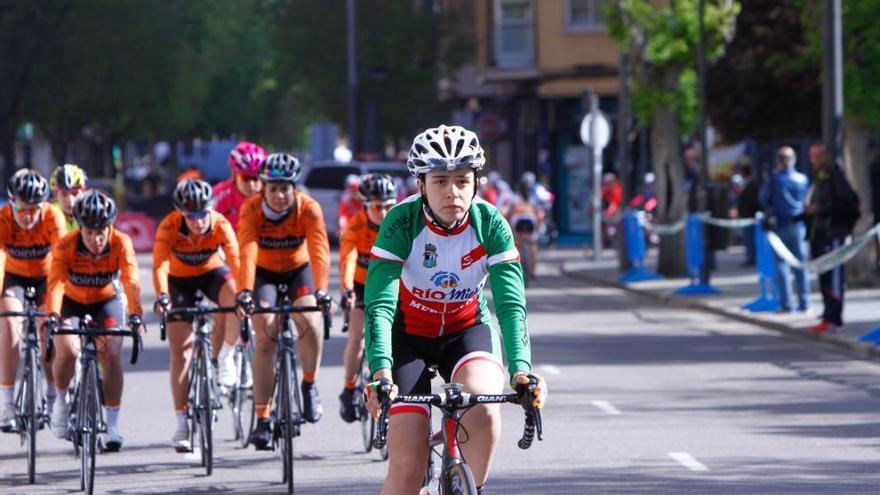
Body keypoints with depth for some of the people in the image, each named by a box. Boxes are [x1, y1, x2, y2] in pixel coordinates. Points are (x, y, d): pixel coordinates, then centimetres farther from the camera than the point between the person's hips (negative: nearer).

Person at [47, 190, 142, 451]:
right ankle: (61, 399, 6)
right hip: (72, 302, -1)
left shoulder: (121, 243, -28)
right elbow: (56, 282, -42)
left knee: (112, 355, -17)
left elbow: (131, 281, -39)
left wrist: (135, 315, -53)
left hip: (107, 301, 1)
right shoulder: (65, 246, -30)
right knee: (68, 351, -24)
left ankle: (112, 426, -8)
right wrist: (53, 315, -58)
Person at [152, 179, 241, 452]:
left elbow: (236, 260, -38)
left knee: (235, 298, -34)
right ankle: (182, 423, -3)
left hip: (212, 273, 0)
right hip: (180, 280, 0)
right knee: (180, 349, -8)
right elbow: (160, 264, -40)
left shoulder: (220, 225, -28)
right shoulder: (169, 227, -29)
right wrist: (162, 296, -58)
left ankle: (225, 357, -10)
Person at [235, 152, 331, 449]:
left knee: (309, 322, -26)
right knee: (265, 336, -16)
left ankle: (309, 385, 1)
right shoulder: (251, 209, -26)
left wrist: (321, 291, -49)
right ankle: (262, 420, -12)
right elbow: (247, 252, -37)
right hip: (265, 272, 0)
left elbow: (319, 250, -35)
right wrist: (245, 292, -52)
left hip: (299, 270, 0)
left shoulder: (309, 209, -25)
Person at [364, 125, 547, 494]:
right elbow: (379, 304, -31)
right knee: (407, 462, -13)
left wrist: (521, 366, -41)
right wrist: (381, 369, -46)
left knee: (483, 405, -31)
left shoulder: (490, 224, -20)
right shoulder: (402, 222, -24)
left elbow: (511, 304, -25)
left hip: (468, 329, 1)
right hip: (408, 334, -1)